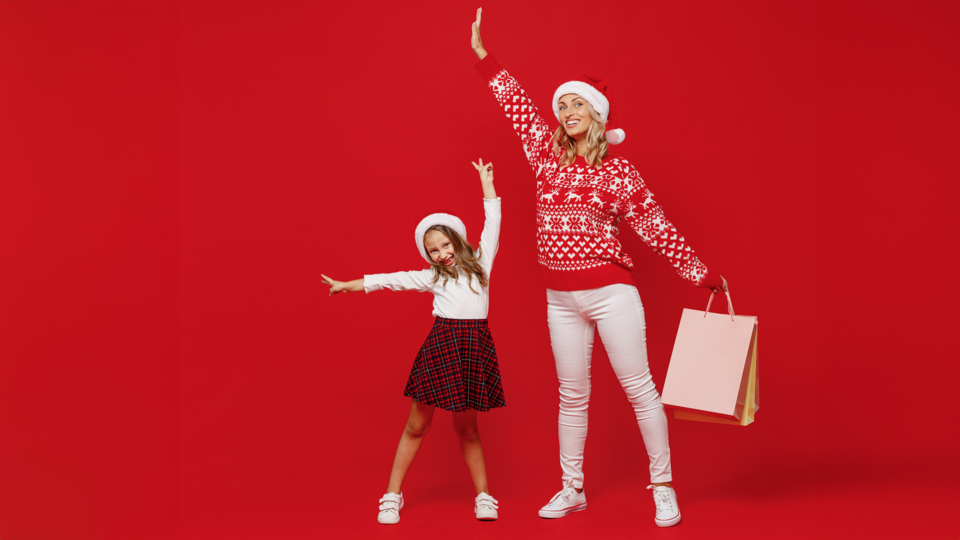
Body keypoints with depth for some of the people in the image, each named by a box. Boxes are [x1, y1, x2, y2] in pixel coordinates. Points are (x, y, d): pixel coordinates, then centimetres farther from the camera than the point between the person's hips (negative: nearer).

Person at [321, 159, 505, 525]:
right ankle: (393, 496, 14)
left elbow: (492, 222, 14)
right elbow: (391, 281, 15)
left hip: (474, 347, -1)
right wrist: (348, 286, 17)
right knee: (416, 426, 6)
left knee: (466, 428, 5)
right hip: (440, 346, 1)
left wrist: (486, 182, 19)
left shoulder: (480, 262, 11)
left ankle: (483, 496, 17)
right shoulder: (432, 277, 11)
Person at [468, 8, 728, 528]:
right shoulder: (547, 155, 7)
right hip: (561, 299, 4)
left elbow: (656, 228, -1)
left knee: (639, 388, 1)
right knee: (571, 396, 12)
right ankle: (572, 489, 23)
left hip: (611, 292, -4)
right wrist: (482, 54, 16)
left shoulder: (618, 172, -3)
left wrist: (704, 276, 0)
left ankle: (663, 488, 10)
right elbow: (517, 104, 14)